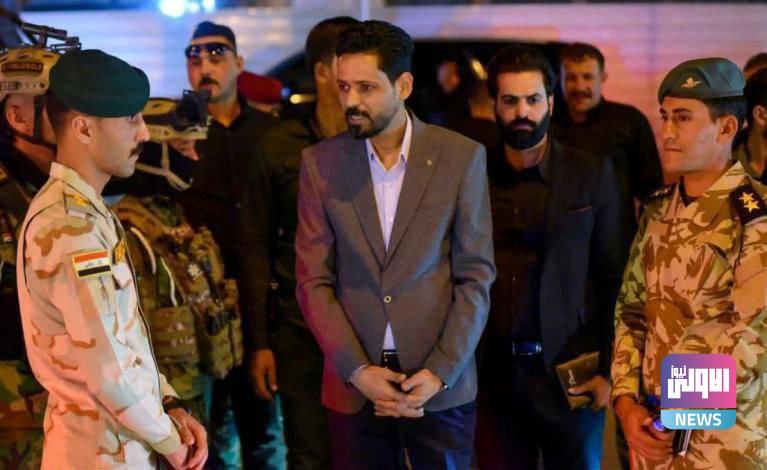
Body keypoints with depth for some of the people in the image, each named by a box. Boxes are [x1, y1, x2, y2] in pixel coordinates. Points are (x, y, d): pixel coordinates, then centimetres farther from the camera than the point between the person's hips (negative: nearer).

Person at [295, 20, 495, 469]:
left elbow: (476, 277, -2)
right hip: (353, 387, 1)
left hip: (442, 383, -1)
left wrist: (441, 372, -11)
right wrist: (358, 371, -10)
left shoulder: (461, 157, -3)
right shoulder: (320, 163, 1)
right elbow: (313, 281, 0)